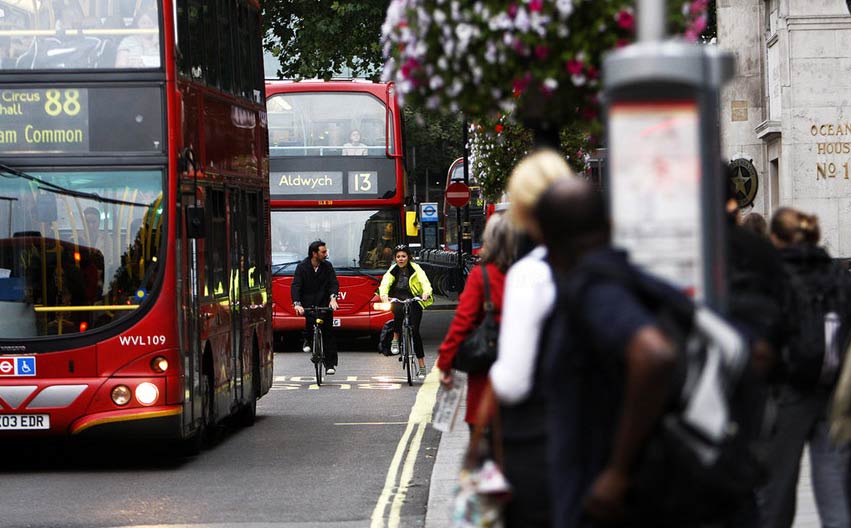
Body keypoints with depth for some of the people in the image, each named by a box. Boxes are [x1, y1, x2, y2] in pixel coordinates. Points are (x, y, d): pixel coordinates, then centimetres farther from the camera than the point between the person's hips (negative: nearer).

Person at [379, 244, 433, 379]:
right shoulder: (392, 270, 2)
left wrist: (426, 292, -42)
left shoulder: (415, 269, -3)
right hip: (398, 301, 1)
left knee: (415, 330, -11)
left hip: (414, 302, -1)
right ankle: (395, 340, -15)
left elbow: (424, 281, -20)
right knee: (399, 310, -36)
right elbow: (385, 283, -15)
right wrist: (384, 294, -37)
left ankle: (422, 366, -3)